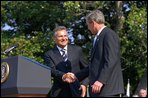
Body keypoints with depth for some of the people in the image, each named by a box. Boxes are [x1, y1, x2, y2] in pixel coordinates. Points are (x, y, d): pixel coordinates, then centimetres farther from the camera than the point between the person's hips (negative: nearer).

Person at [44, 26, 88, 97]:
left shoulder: (77, 50, 10)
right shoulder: (49, 54, 3)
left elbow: (86, 69, 13)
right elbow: (52, 70, -12)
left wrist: (84, 84, -3)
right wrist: (63, 76, -32)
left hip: (77, 91, 1)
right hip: (59, 93, -1)